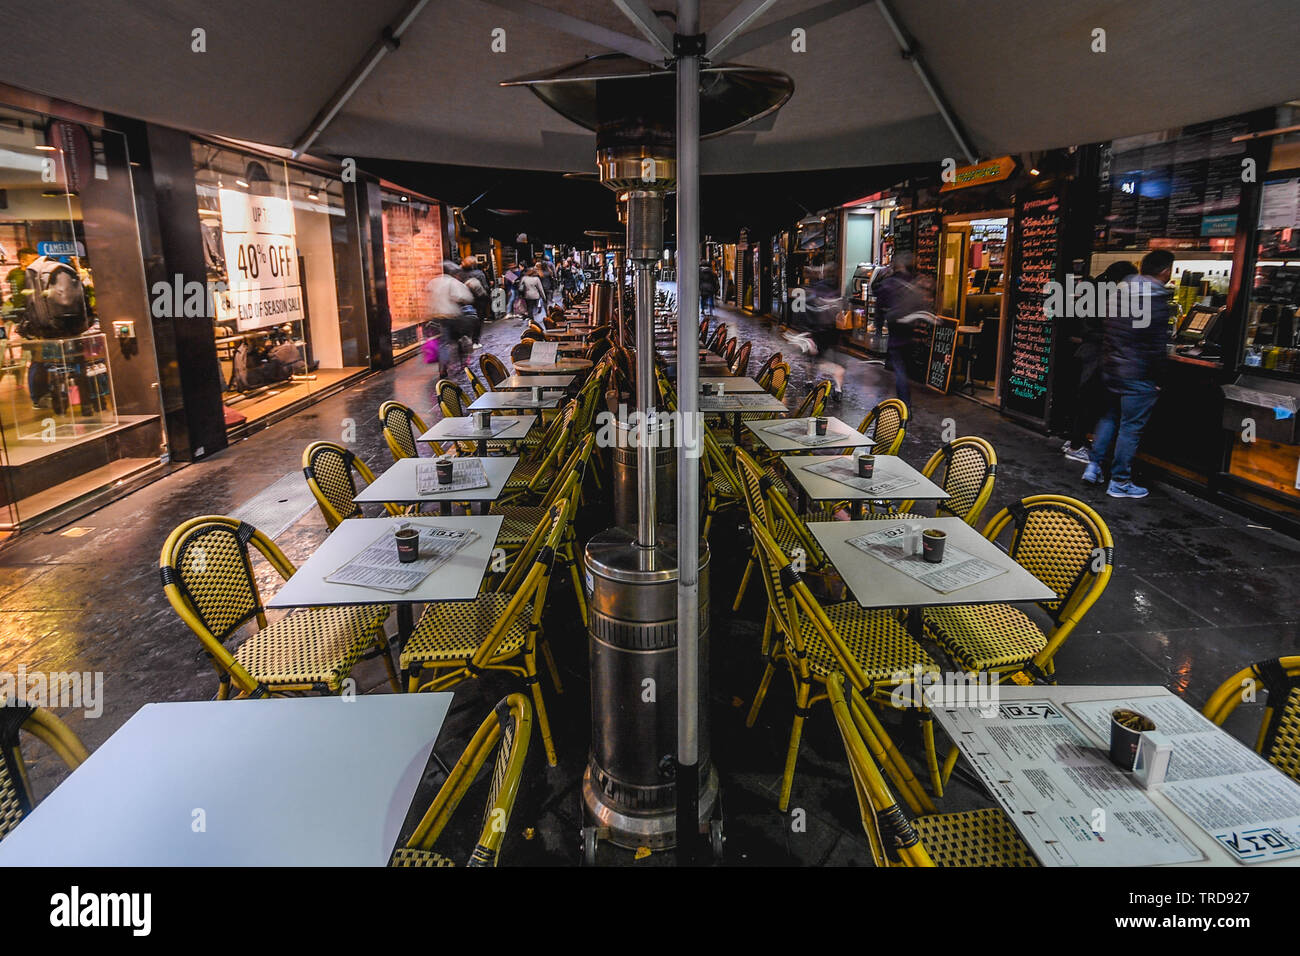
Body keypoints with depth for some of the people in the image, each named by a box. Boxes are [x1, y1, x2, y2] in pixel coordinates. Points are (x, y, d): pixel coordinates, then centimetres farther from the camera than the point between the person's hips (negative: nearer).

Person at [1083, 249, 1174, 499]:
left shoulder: (1121, 290, 7)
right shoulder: (1156, 298, -16)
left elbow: (1107, 331, 15)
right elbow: (1157, 344, -17)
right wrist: (1156, 378, -8)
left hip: (1111, 368, 8)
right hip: (1138, 374, -7)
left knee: (1109, 417, 21)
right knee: (1131, 426, 0)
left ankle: (1094, 466, 21)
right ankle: (1120, 482, 7)